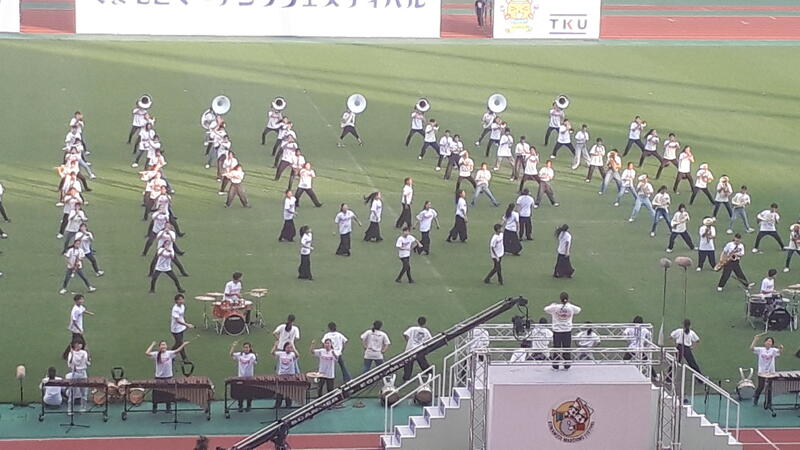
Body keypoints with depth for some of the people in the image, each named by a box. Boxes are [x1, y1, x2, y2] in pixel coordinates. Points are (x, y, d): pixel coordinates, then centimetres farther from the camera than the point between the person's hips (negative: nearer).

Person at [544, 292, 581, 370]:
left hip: (557, 331, -1)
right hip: (567, 331, 1)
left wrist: (552, 304, 21)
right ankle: (566, 366, 12)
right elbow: (578, 309, 15)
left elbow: (546, 309, 4)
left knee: (556, 349, 7)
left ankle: (555, 366, 10)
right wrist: (569, 304, 25)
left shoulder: (555, 307, -11)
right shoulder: (571, 307, -5)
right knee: (567, 349, 9)